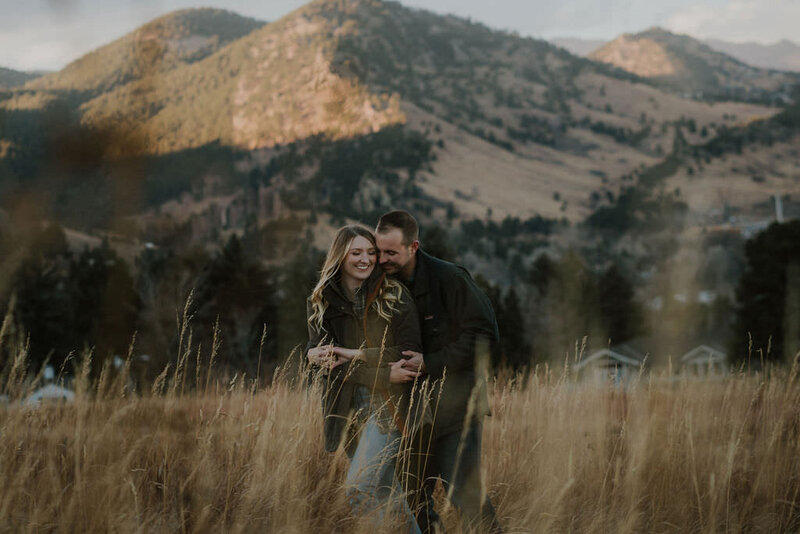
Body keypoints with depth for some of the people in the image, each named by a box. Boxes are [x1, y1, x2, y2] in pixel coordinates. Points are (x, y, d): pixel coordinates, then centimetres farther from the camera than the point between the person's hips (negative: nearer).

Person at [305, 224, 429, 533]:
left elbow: (410, 355, -7)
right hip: (349, 410, 4)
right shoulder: (321, 303, 4)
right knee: (381, 491, 11)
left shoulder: (394, 296, -4)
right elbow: (318, 354, -6)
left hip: (389, 406, -4)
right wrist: (384, 374, -16)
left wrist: (355, 355, -15)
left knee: (359, 486, -18)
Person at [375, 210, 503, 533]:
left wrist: (431, 363, -20)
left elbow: (483, 333, -14)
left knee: (462, 488, -11)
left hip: (456, 402, -6)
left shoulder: (447, 278, -14)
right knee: (413, 496, 7)